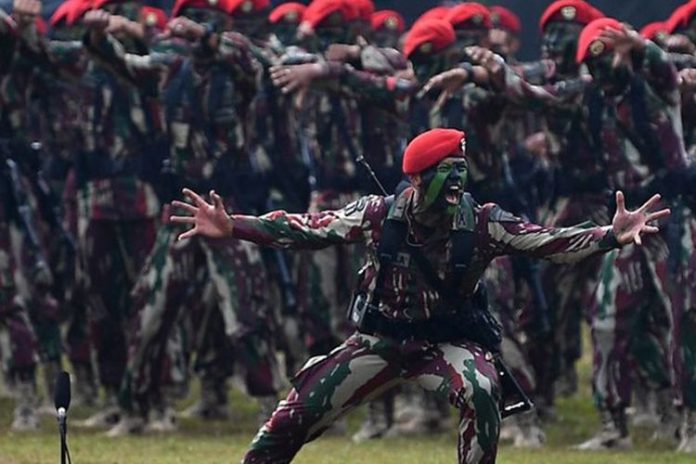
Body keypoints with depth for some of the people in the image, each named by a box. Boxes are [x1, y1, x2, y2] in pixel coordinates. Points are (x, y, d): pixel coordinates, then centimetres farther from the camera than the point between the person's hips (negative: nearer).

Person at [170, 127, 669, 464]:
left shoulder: (482, 223, -16)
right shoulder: (380, 214, -14)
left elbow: (548, 242, -22)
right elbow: (307, 229, -14)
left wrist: (613, 236, -38)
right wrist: (231, 227, -23)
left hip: (449, 340, -1)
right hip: (382, 338, 1)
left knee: (481, 391, -32)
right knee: (296, 415, -7)